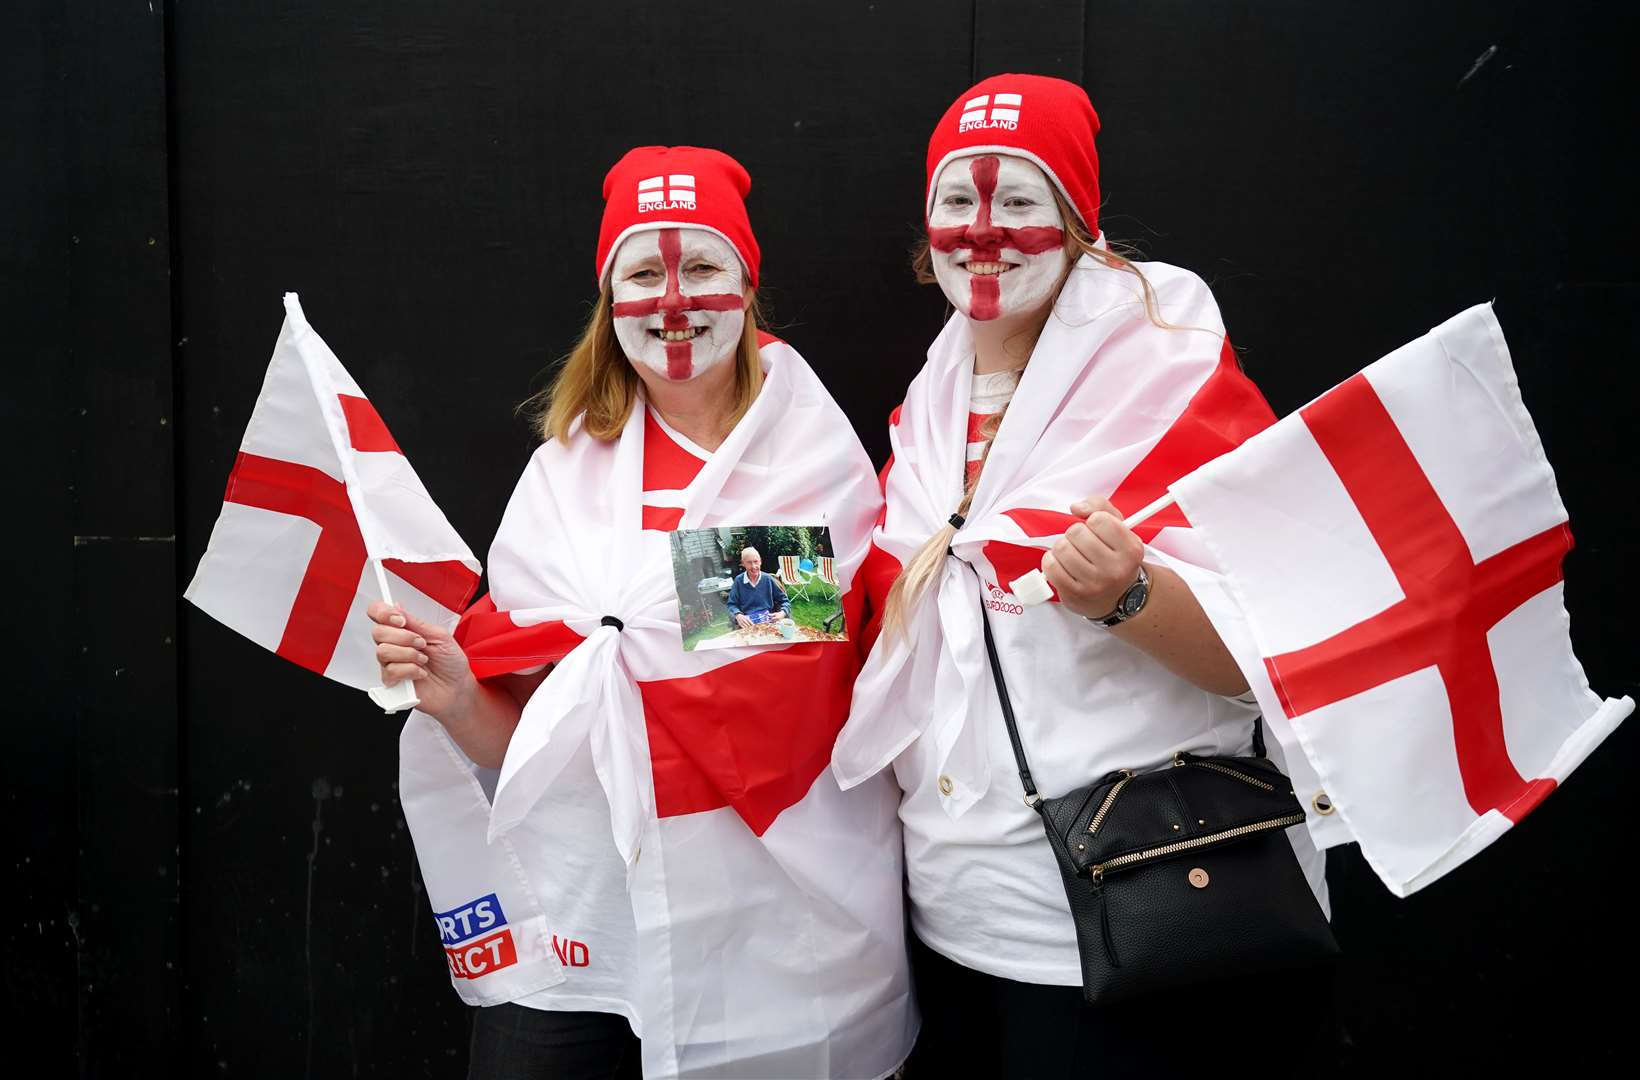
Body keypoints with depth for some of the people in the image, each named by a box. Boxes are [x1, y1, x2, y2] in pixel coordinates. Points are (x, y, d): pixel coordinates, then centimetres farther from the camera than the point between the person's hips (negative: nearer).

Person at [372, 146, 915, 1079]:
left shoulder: (823, 470, -2)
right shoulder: (565, 474, 4)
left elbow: (865, 700, -3)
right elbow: (532, 733, 5)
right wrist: (458, 699, -14)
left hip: (778, 935, -1)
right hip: (578, 929, 2)